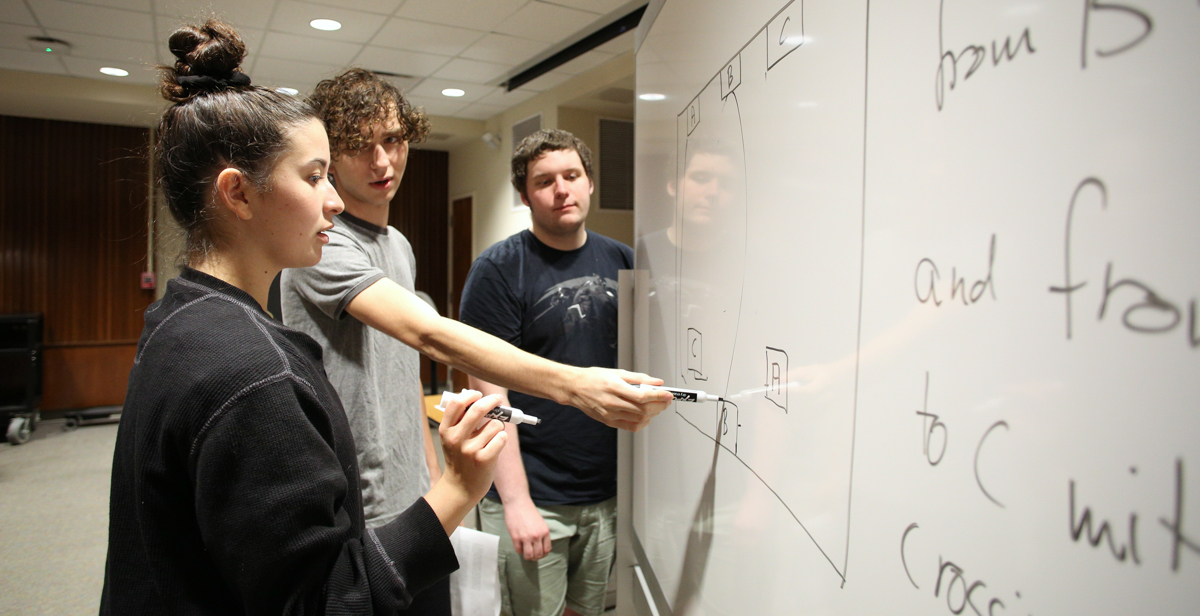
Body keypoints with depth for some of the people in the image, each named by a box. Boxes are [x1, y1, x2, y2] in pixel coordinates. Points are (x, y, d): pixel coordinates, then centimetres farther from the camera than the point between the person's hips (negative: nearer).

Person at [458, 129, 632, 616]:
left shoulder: (621, 261, 5)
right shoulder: (499, 269, -9)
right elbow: (490, 393, -12)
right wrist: (516, 501, -16)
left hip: (609, 494, 5)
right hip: (532, 499, -4)